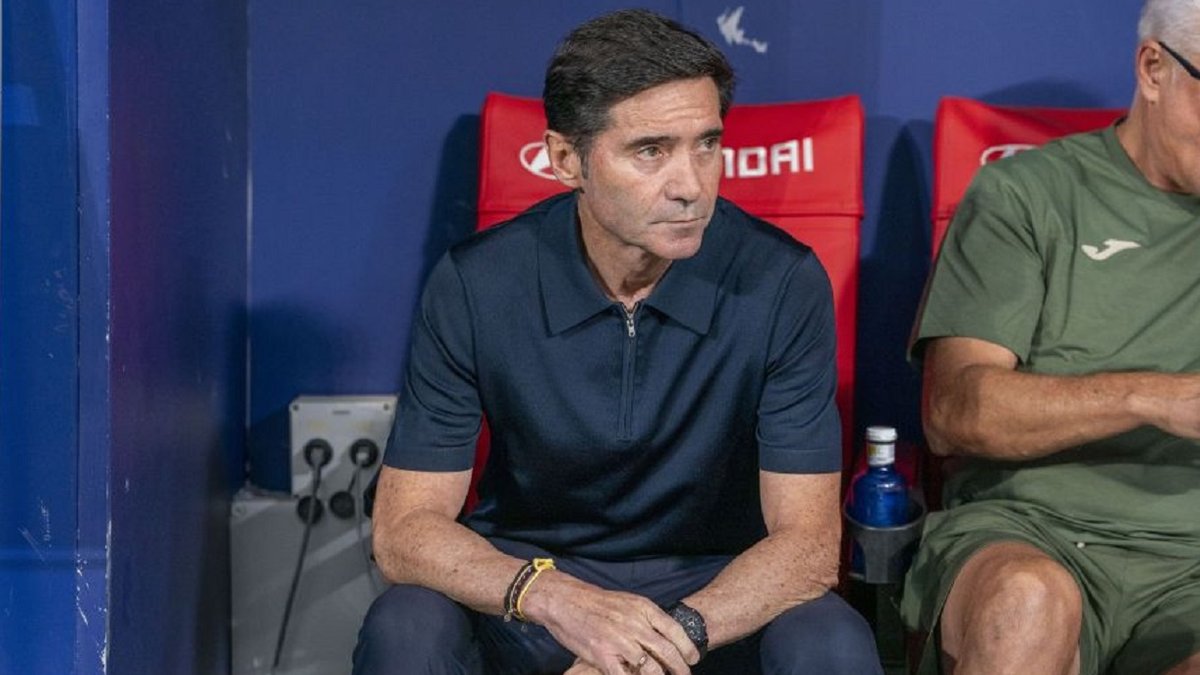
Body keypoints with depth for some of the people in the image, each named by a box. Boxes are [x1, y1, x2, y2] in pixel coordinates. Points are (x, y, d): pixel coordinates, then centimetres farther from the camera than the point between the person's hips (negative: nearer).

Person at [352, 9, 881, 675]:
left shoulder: (782, 283, -15)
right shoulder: (475, 284, -13)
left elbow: (808, 542, -14)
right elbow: (403, 529, -13)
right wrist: (551, 597, -33)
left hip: (719, 592, 0)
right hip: (525, 583, 1)